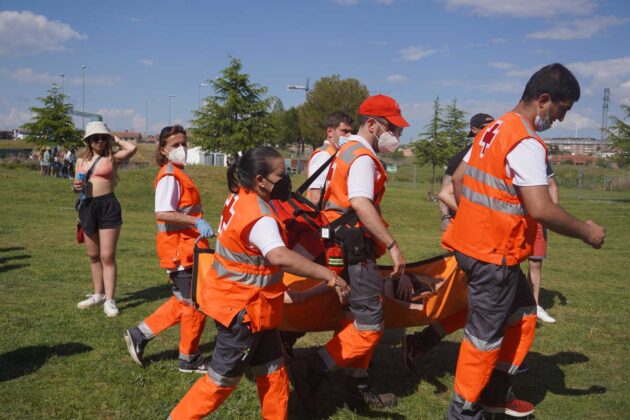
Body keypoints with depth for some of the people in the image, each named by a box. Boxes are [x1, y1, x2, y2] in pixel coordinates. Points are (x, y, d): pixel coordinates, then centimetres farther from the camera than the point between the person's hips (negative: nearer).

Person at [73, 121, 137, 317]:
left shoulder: (112, 157, -1)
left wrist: (115, 139, -2)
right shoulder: (81, 161, 12)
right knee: (93, 255, 14)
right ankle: (98, 294, 28)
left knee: (107, 256, -5)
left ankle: (109, 300, 0)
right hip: (87, 207, 5)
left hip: (108, 206, -5)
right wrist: (76, 187, -6)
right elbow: (77, 185, 19)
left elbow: (132, 148, -19)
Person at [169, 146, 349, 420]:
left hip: (240, 301, 10)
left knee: (272, 369, 17)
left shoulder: (239, 198, 2)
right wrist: (328, 275, -44)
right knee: (223, 378, 6)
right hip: (242, 309, -10)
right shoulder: (258, 218, -27)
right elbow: (280, 257, -45)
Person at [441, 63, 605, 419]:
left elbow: (458, 178, 17)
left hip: (473, 240, 10)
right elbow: (540, 209, -27)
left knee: (523, 314, 21)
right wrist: (585, 232, -12)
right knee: (486, 333, 4)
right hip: (494, 253, -10)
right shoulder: (527, 143, -19)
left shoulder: (494, 130, 10)